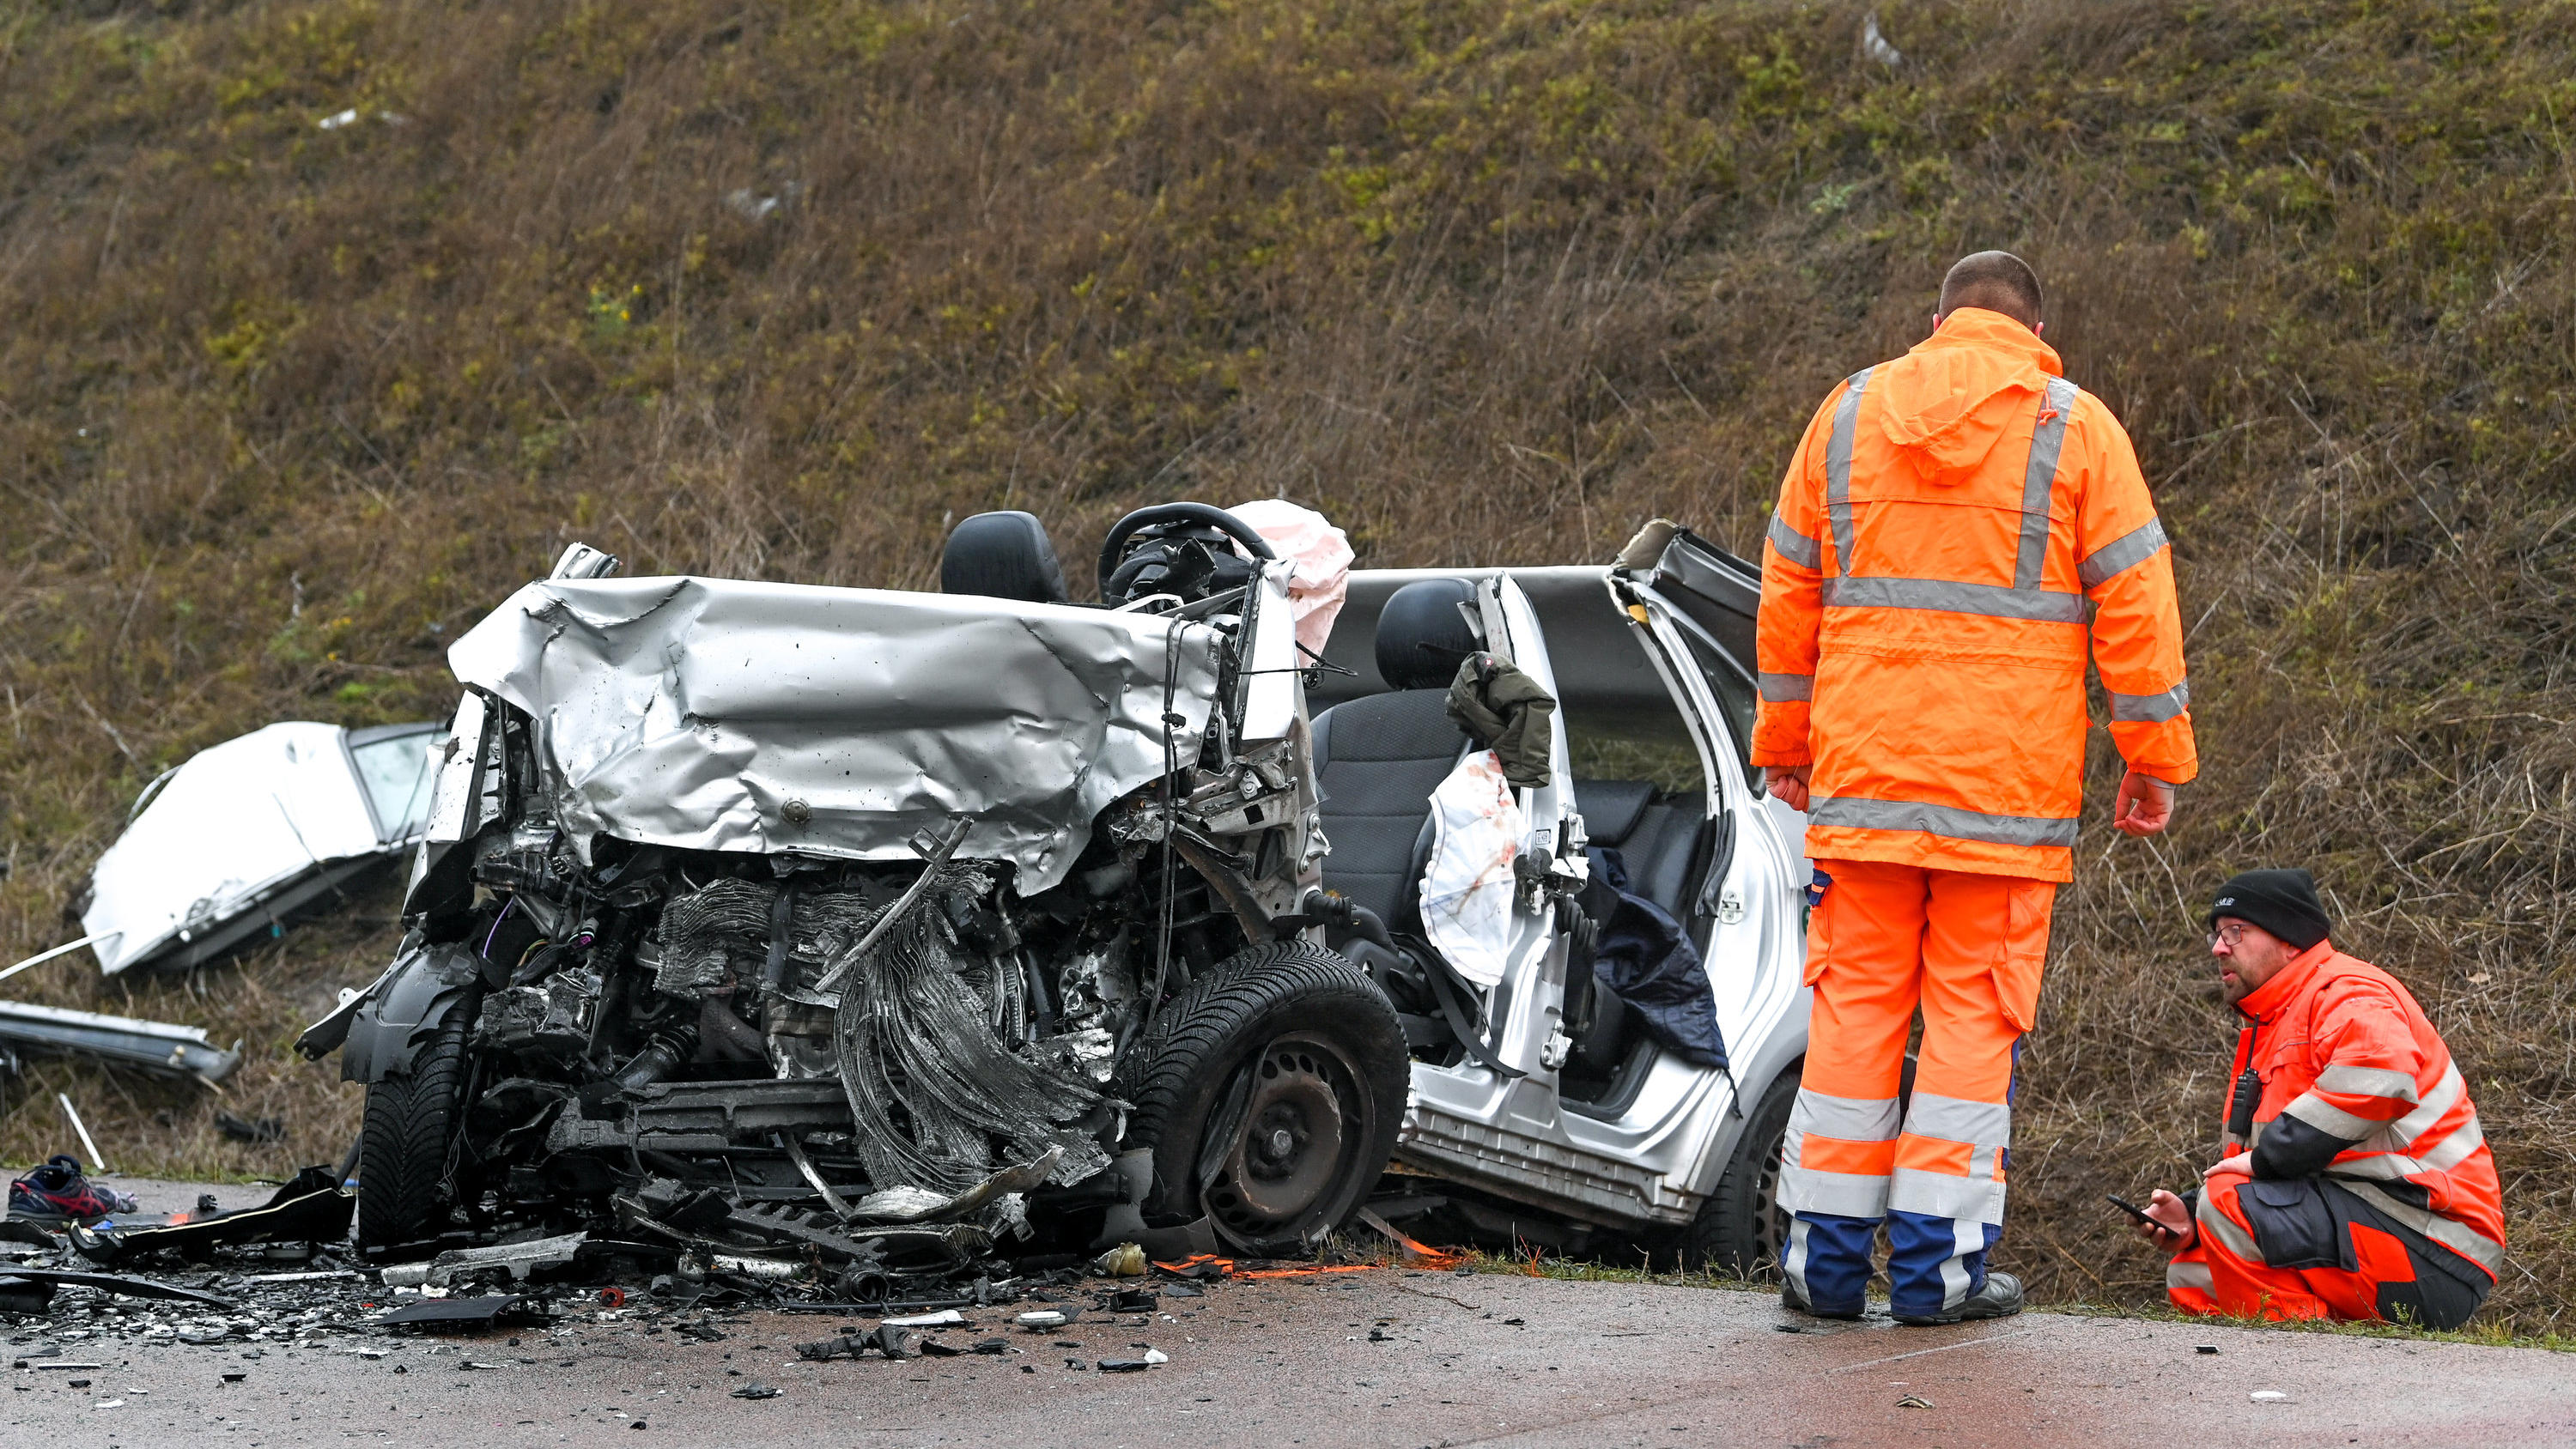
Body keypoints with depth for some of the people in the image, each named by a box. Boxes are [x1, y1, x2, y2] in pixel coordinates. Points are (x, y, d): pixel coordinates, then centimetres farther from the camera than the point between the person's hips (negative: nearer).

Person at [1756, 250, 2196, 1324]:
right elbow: (2133, 598, -1)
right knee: (1975, 1008, 1)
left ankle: (1827, 1254, 6)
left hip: (1863, 772, 3)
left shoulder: (1850, 413, 10)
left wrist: (1785, 741, 21)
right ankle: (1938, 1261, -1)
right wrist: (2155, 758, 5)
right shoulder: (2073, 426, 1)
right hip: (2009, 784, -3)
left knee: (1855, 999, 7)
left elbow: (1789, 588, 13)